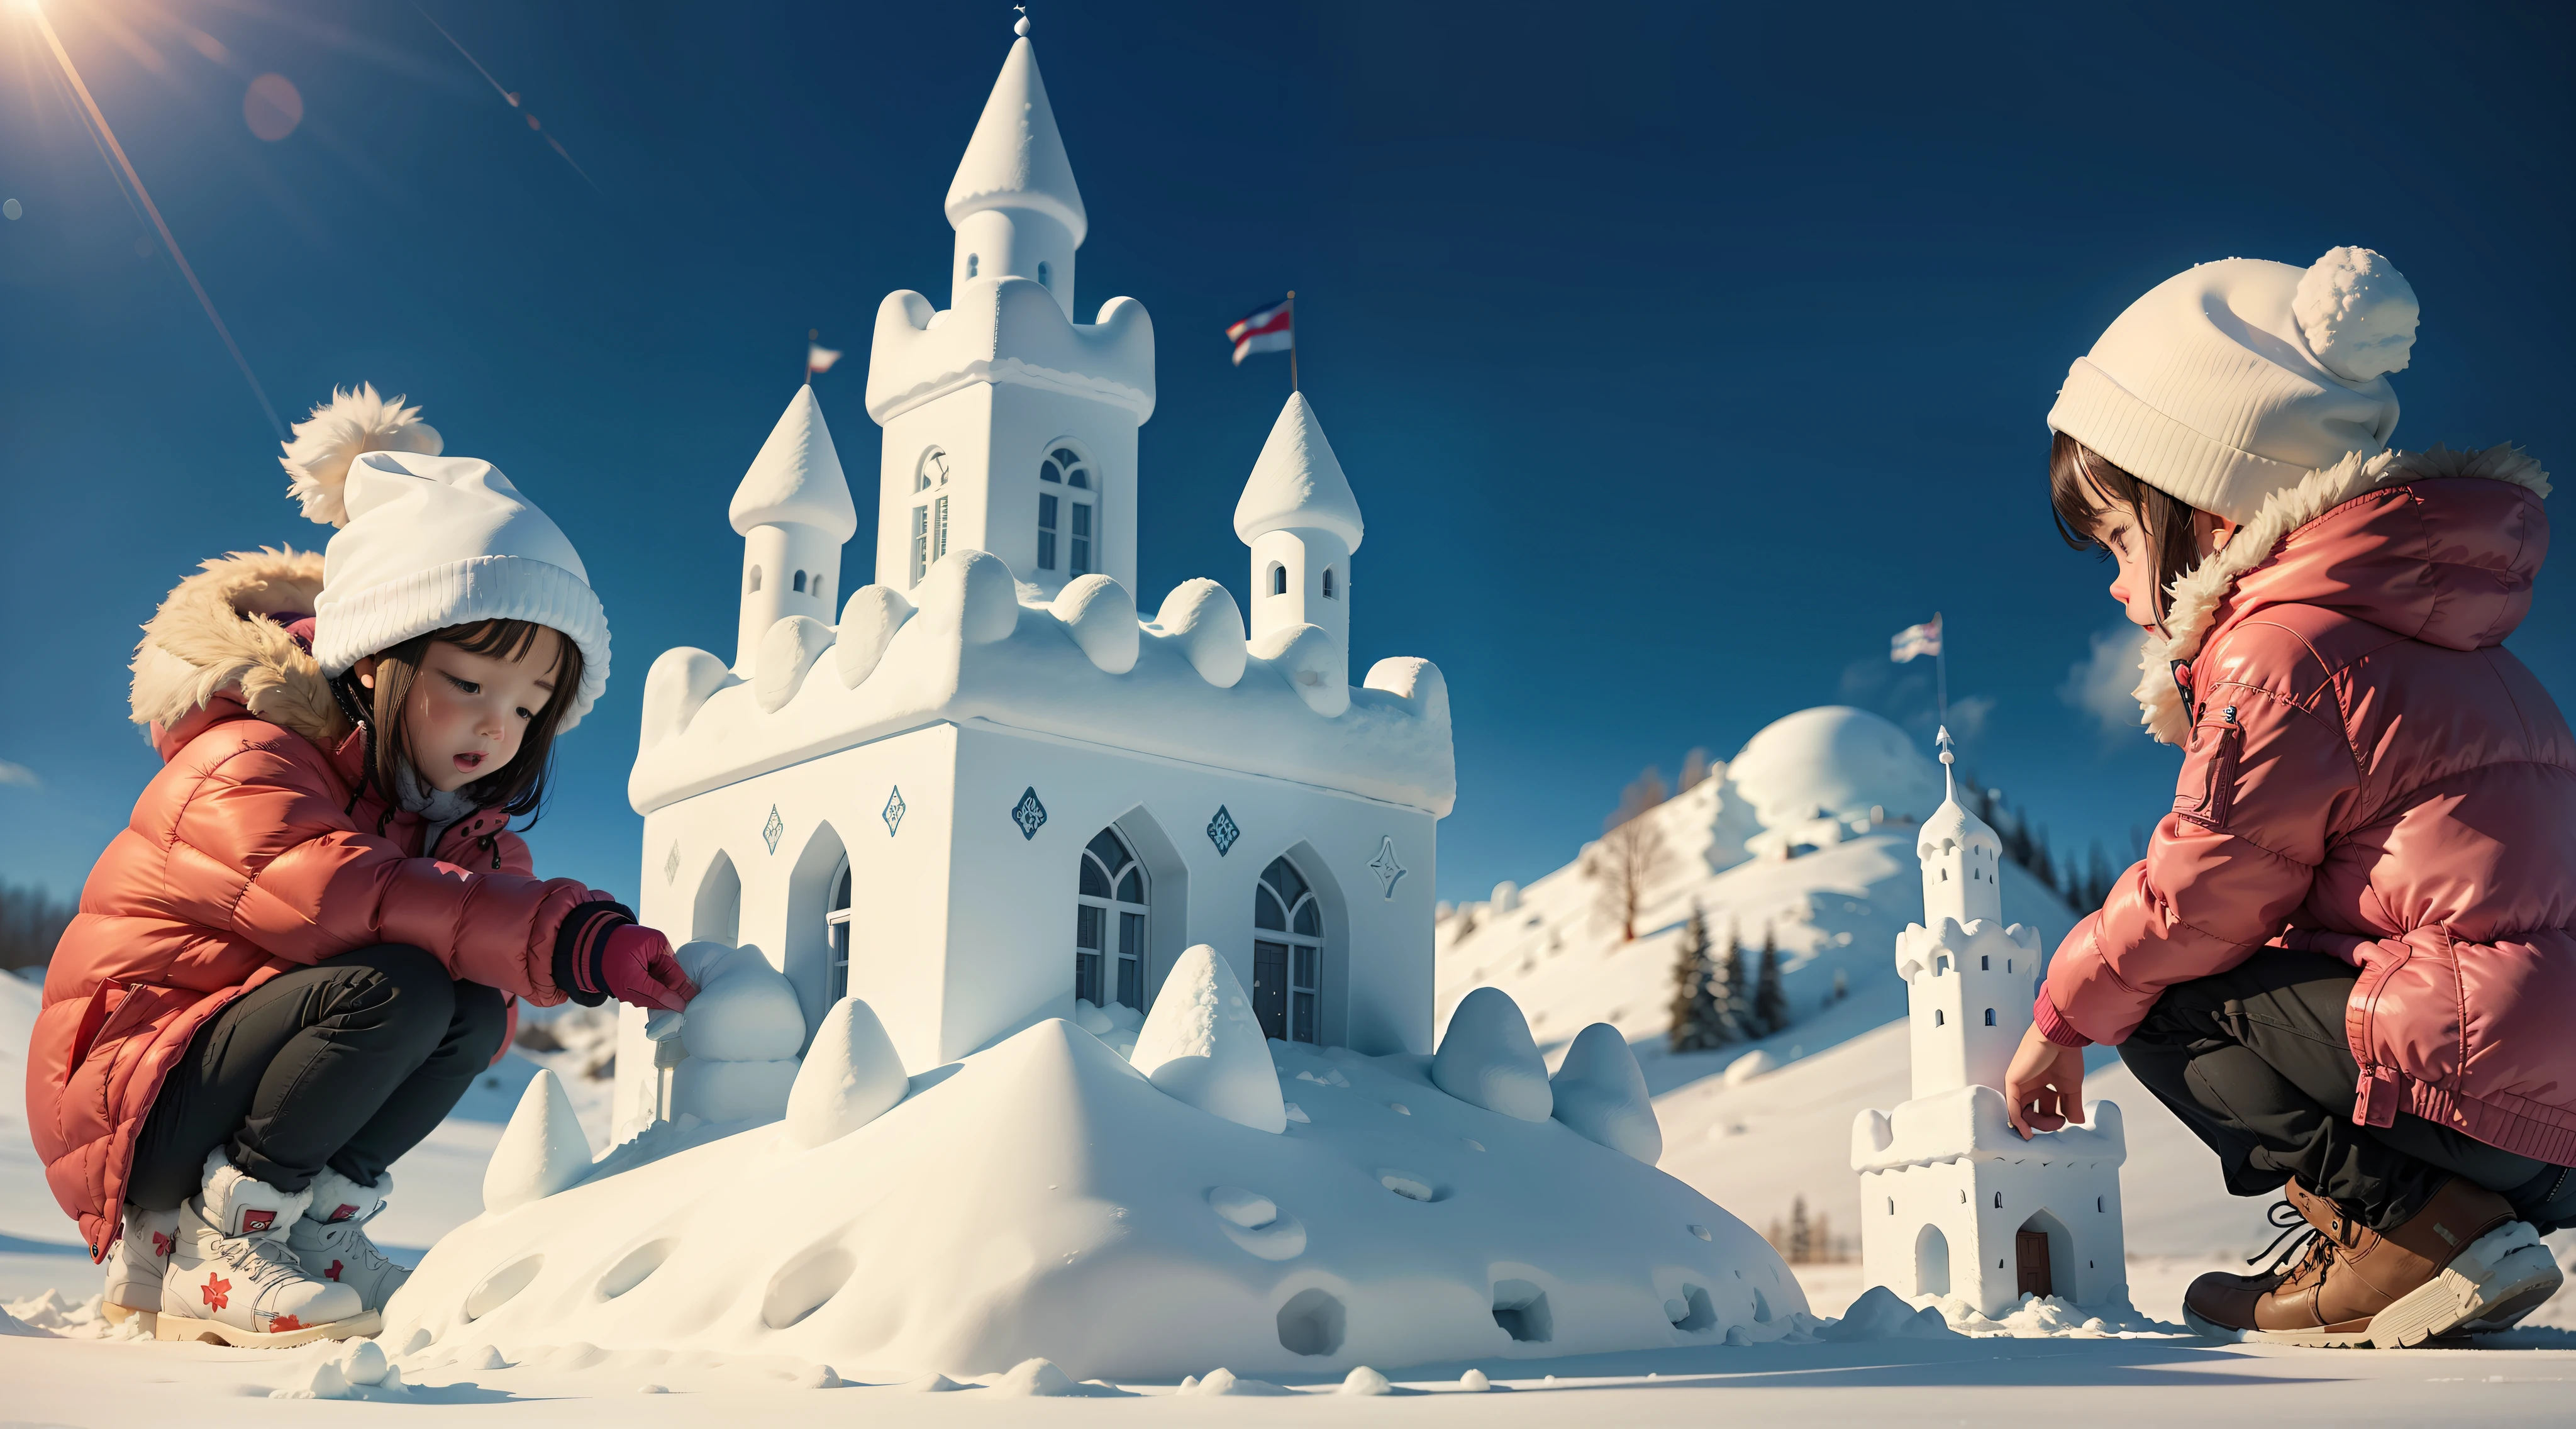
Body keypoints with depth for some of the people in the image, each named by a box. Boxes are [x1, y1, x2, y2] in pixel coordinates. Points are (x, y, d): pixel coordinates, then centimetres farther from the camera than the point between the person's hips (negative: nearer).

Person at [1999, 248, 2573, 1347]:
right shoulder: (2392, 621, 17)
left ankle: (2406, 1228, -5)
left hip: (2481, 1050, -10)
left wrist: (2066, 1011, 4)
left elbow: (2207, 887, -9)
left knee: (2162, 1009, -4)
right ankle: (2458, 1216, 12)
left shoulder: (2283, 649, -14)